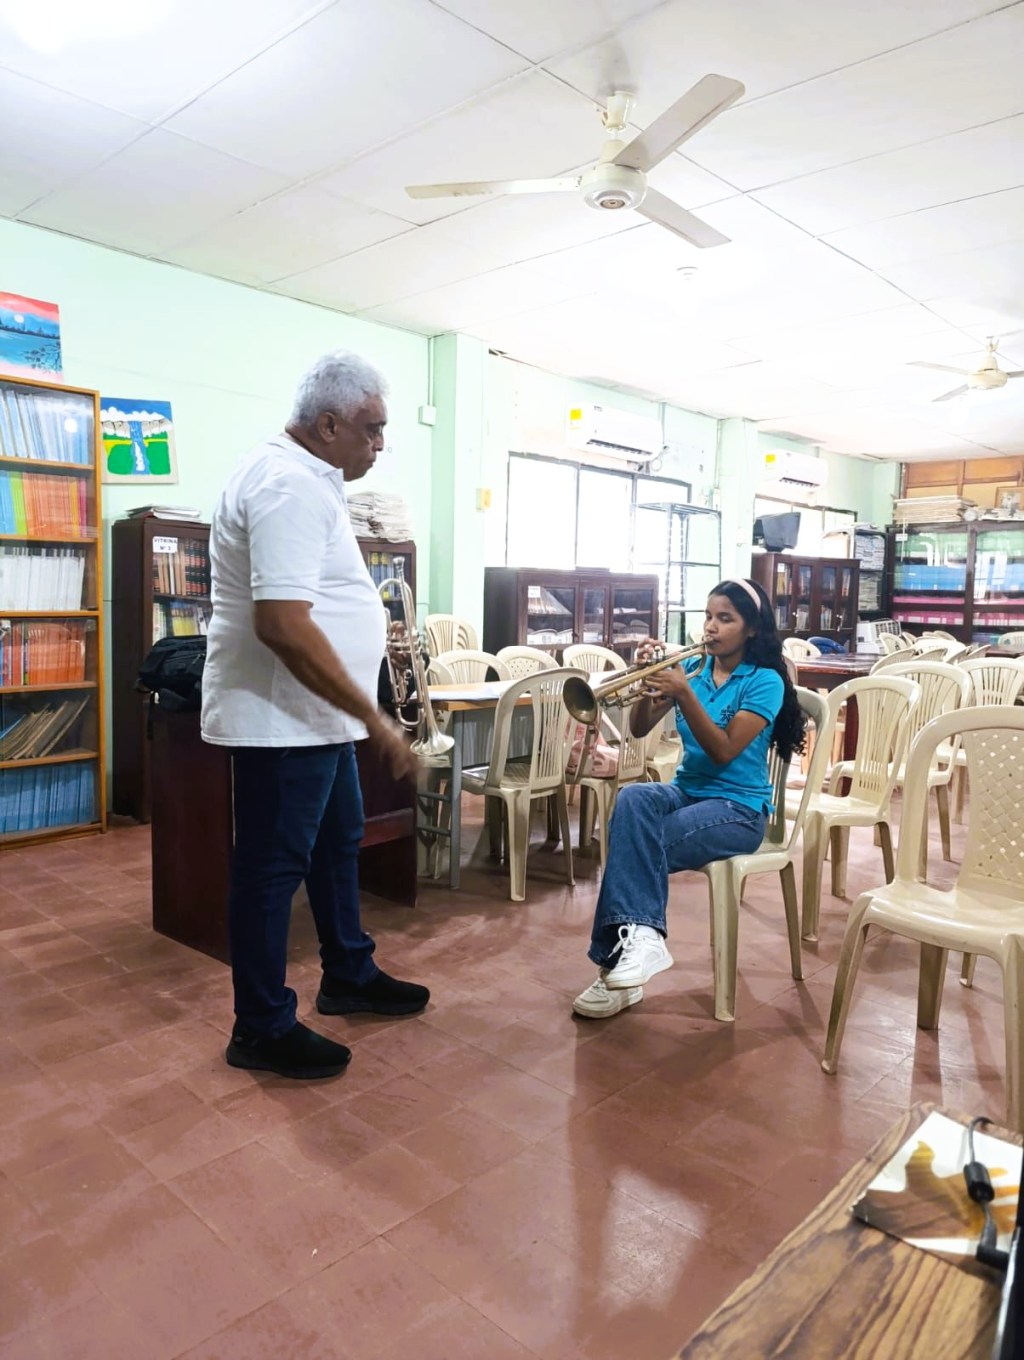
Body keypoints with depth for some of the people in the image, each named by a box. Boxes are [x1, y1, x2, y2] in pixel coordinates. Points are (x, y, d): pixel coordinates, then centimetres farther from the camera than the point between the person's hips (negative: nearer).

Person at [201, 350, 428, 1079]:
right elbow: (282, 624, -30)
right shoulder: (291, 485, -21)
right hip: (282, 718, -11)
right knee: (272, 869, 2)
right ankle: (262, 1029, 18)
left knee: (338, 845, 20)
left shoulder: (302, 477, 14)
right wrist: (375, 718, -26)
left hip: (313, 715, 11)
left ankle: (350, 977, 37)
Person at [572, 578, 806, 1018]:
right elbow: (640, 729, 2)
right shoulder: (692, 667, 8)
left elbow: (724, 752, -18)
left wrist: (684, 694, -25)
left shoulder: (765, 681, -7)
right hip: (685, 792, 5)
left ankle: (618, 962, -16)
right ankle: (640, 936, -33)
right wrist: (648, 682, -15)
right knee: (633, 797, -30)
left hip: (738, 808, -5)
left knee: (635, 846, -27)